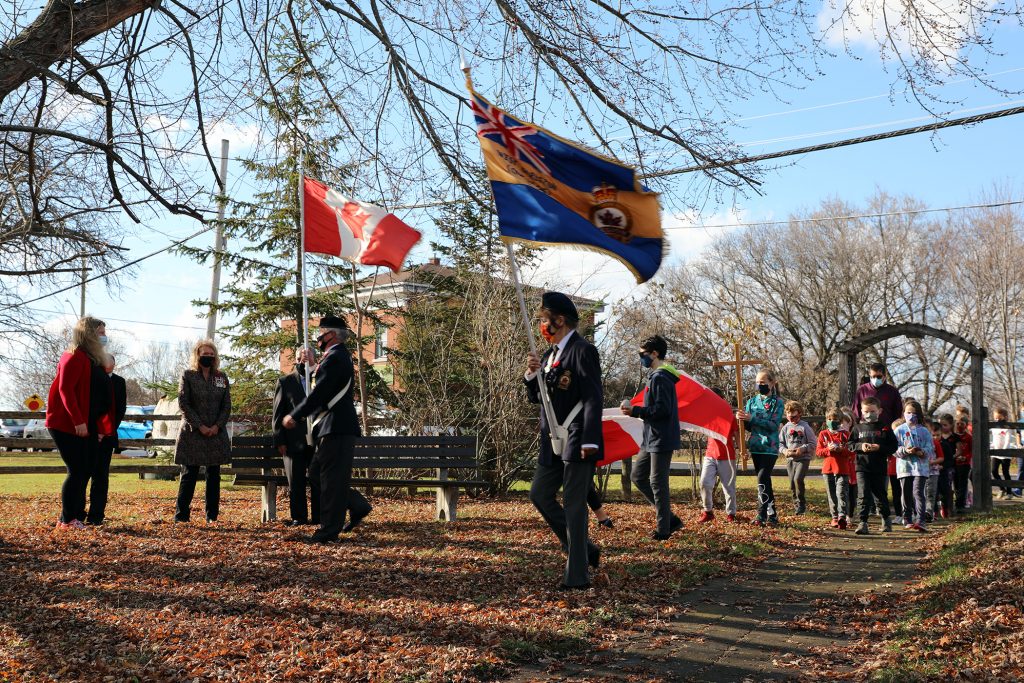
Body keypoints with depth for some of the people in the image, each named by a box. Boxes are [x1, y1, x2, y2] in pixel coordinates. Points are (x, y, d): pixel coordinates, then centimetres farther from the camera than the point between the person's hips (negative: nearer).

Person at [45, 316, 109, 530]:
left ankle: (77, 516, 14)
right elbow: (65, 389, -19)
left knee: (83, 472, 8)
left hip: (83, 426, 9)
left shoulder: (94, 360, 17)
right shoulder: (75, 357, -11)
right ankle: (67, 520, 0)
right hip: (67, 424, -9)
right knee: (77, 471, -8)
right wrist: (78, 421, -23)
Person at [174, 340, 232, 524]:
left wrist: (217, 426, -7)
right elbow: (183, 403, -5)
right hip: (192, 433, -3)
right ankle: (181, 515, 3)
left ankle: (212, 516, 10)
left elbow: (227, 405, 7)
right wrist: (199, 426, -12)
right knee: (189, 474, -3)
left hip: (216, 433, 3)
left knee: (214, 475, 5)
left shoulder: (222, 377, 10)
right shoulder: (188, 376, 1)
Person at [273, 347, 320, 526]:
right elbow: (278, 414, 3)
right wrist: (280, 441, -4)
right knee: (296, 482, 3)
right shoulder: (285, 382, 8)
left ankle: (318, 516, 9)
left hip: (317, 439, 1)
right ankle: (298, 517, 12)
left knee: (318, 480, 2)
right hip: (294, 441, -1)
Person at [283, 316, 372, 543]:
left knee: (331, 479, -6)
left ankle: (329, 531, 0)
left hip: (337, 428, -11)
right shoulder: (339, 356, 20)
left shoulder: (335, 358, -13)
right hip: (333, 428, 11)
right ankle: (358, 507, 17)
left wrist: (294, 416, -12)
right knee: (317, 473, 14)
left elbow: (319, 394, -19)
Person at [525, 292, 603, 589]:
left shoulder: (583, 351, -11)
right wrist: (531, 374, -1)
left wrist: (589, 441, -23)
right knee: (539, 494, 12)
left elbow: (594, 399, -16)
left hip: (577, 442, -9)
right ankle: (583, 550, 24)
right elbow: (536, 398, 19)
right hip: (554, 442, 9)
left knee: (574, 504, -5)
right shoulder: (549, 355, 15)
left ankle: (577, 575, 4)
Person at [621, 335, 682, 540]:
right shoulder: (657, 376, 16)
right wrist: (636, 410, 10)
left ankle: (663, 530, 6)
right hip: (652, 439, 11)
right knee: (638, 476, 14)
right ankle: (670, 519, 19)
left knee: (657, 482, -4)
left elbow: (662, 409, -23)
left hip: (661, 440, -11)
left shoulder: (660, 378, -16)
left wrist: (636, 411, -16)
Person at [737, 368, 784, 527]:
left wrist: (752, 418, -22)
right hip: (756, 446, 5)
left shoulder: (777, 402, -5)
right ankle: (771, 515, 17)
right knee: (765, 481, 10)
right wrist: (742, 419, -11)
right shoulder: (752, 401, 10)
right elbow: (748, 426, 11)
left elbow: (774, 425, -15)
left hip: (770, 447, -5)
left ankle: (762, 515, -9)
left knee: (762, 479, -14)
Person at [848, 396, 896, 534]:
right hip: (862, 467, 1)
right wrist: (860, 446, -11)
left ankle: (886, 519, 33)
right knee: (863, 495, -7)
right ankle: (863, 523, -6)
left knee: (880, 495, 11)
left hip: (880, 468, 0)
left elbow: (893, 446, -2)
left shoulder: (885, 428, 1)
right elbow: (850, 445, 8)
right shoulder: (858, 428, 7)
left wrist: (879, 448, -16)